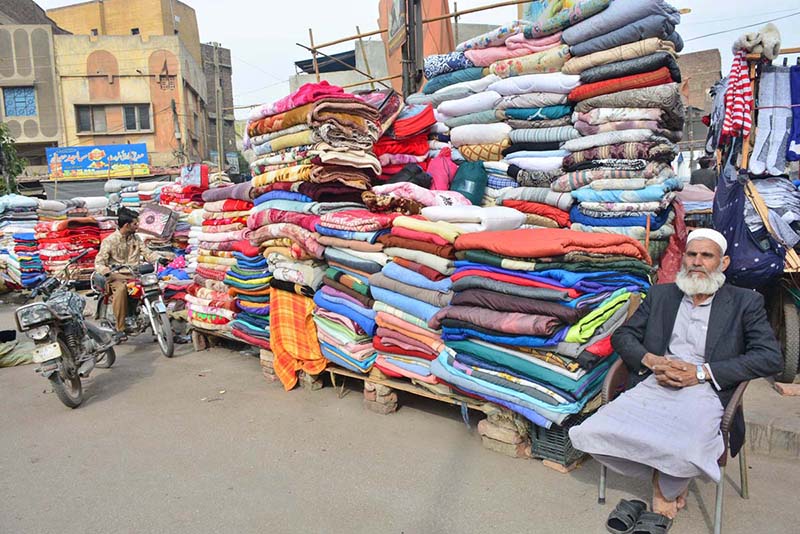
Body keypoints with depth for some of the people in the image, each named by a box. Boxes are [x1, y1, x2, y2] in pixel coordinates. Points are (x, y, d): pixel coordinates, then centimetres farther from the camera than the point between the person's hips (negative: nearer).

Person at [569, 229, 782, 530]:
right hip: (653, 385, 3)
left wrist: (702, 372, -11)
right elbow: (622, 336, 16)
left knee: (683, 452, -35)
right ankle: (662, 477, 5)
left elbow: (771, 358, -2)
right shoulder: (660, 295, 18)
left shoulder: (745, 302, 10)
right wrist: (652, 360, -6)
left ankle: (667, 489, 4)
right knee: (592, 433, -21)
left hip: (703, 392, -3)